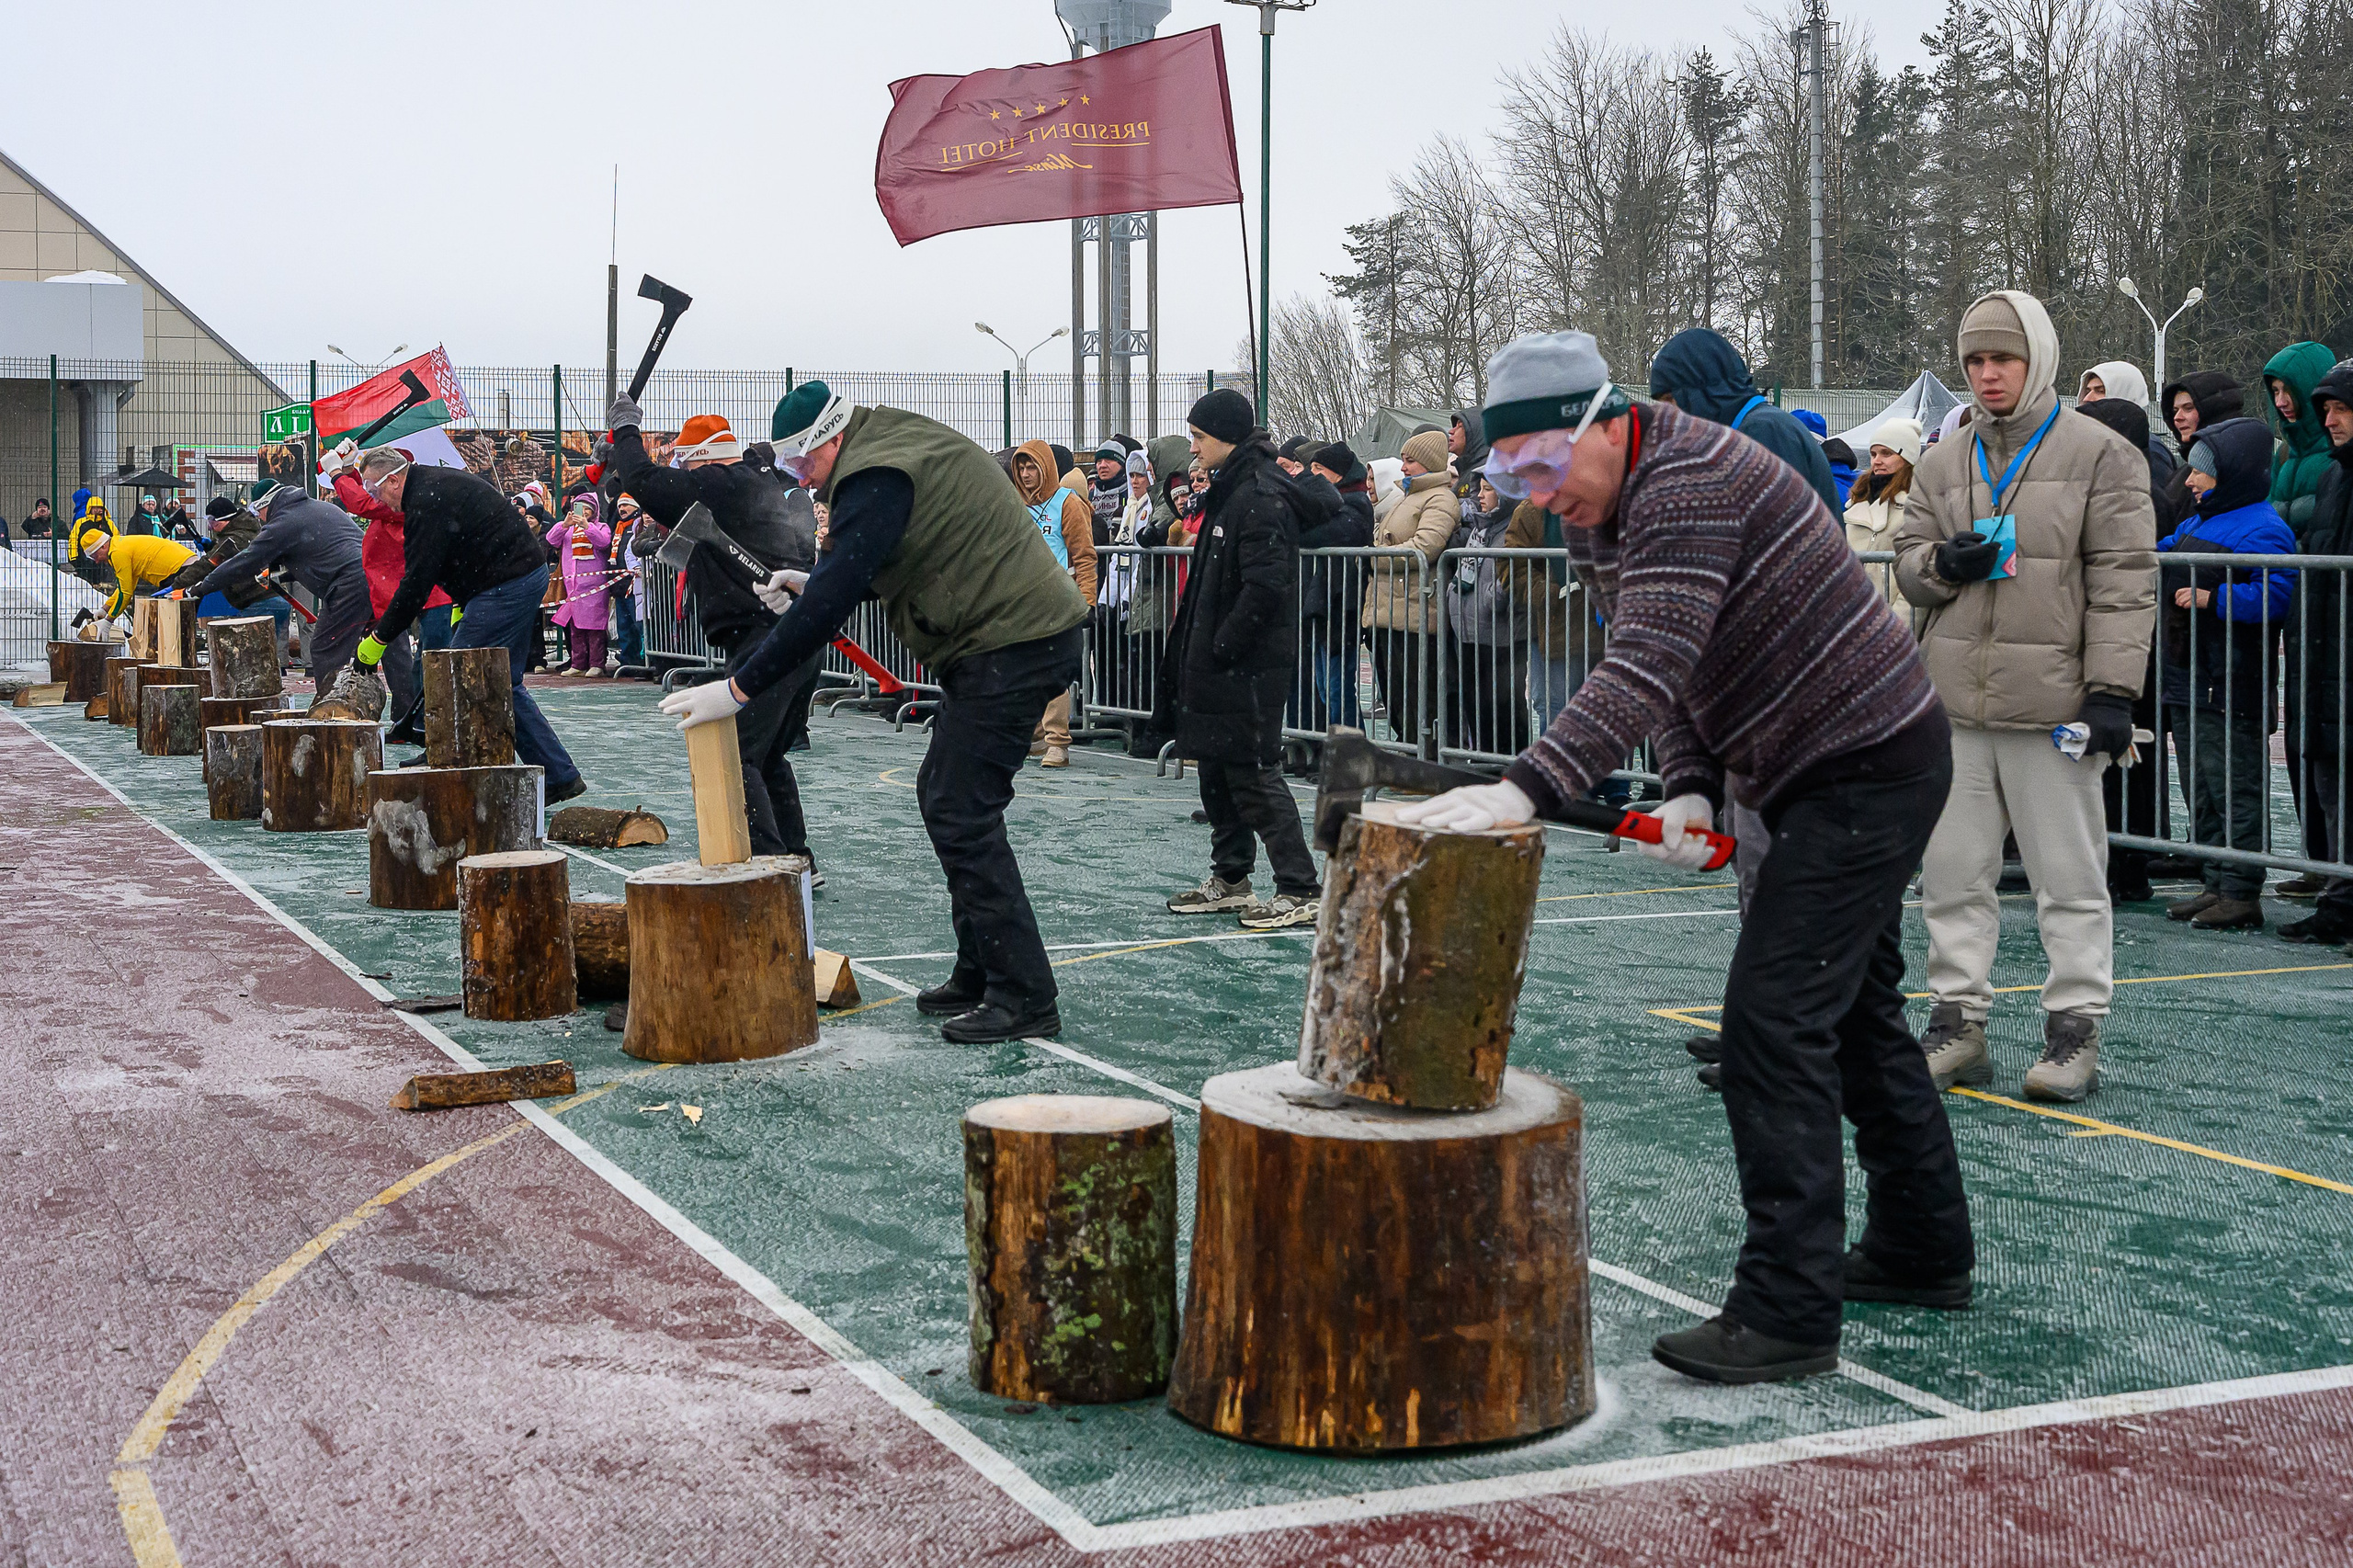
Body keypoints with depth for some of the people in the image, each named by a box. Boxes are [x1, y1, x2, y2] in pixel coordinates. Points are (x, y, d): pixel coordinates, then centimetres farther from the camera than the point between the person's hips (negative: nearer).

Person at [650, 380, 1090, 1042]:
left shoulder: (880, 477, -18)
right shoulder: (898, 444, 15)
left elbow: (830, 602, -24)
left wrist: (740, 688, -20)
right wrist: (817, 582, 13)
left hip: (1016, 644, -11)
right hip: (996, 641, 11)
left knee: (961, 813, -10)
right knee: (942, 795, 15)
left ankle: (1023, 999, -9)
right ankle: (979, 975, 20)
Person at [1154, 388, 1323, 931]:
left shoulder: (1262, 496, -17)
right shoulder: (1231, 490, 15)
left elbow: (1266, 586, -25)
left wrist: (1222, 647, -19)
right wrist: (1197, 651, 15)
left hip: (1250, 664, -10)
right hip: (1221, 662, 10)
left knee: (1252, 771, -7)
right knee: (1217, 769, 15)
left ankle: (1302, 891, -3)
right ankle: (1229, 879, 26)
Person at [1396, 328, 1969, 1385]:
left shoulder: (1691, 480, -25)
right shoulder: (1597, 520, 7)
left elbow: (1649, 669, -36)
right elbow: (1666, 681, 8)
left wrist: (1526, 791, -45)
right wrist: (1689, 791, -11)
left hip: (1871, 768, -11)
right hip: (1834, 774, 11)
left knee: (1774, 1023, -15)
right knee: (1851, 1011, 20)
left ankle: (1788, 1311, -12)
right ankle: (1922, 1251, 36)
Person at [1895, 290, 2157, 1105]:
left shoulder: (2100, 455, -1)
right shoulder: (1945, 464, 14)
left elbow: (2124, 580, -5)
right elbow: (1907, 561, 20)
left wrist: (2110, 689, -12)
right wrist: (1943, 563, -5)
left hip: (2052, 701, -5)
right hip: (1955, 701, 5)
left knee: (2070, 876, 1)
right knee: (1952, 870, 8)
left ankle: (2074, 1032, 9)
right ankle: (1959, 1023, 18)